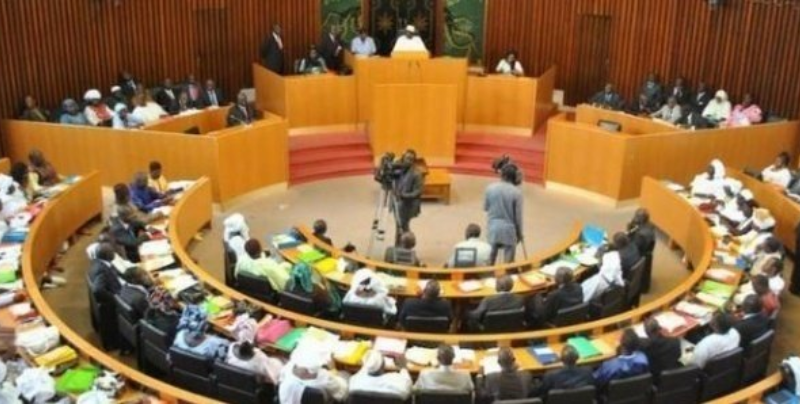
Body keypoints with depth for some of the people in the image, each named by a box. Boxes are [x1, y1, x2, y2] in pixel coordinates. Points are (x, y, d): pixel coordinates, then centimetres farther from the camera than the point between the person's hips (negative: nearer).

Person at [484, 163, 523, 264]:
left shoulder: (490, 188, -5)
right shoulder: (516, 192, -14)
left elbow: (485, 208, 6)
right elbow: (518, 215, -8)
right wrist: (519, 233, 3)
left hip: (493, 227, 4)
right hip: (509, 229, -3)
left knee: (491, 258, 15)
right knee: (508, 262, 5)